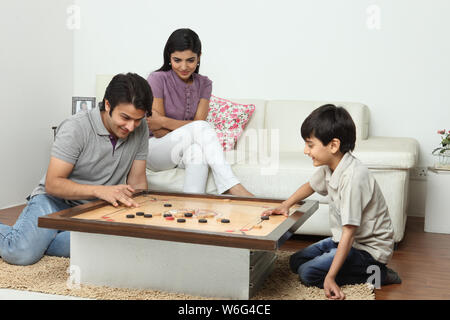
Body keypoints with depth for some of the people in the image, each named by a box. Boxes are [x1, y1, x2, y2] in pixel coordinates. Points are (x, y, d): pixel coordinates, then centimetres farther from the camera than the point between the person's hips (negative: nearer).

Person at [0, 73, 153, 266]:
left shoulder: (140, 129, -3)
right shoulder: (76, 128, -17)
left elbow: (137, 182, 4)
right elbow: (52, 184, -18)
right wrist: (99, 190, -32)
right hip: (55, 201, -4)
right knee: (21, 255, -30)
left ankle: (33, 241, -6)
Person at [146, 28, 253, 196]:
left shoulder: (204, 84, 6)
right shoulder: (157, 79, -8)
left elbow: (199, 123, -7)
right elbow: (158, 132, -12)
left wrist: (164, 122, -17)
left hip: (186, 150, 3)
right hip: (155, 149, -3)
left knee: (197, 149, -37)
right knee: (200, 128, -32)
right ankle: (234, 187, -38)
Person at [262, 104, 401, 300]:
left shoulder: (353, 177, -30)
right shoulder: (329, 166, -3)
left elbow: (349, 233, -31)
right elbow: (310, 186, 21)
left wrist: (330, 277, -31)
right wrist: (285, 205, 5)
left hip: (369, 248, -9)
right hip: (344, 239, 9)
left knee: (308, 273, -19)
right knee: (296, 262, 10)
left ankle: (375, 274, -5)